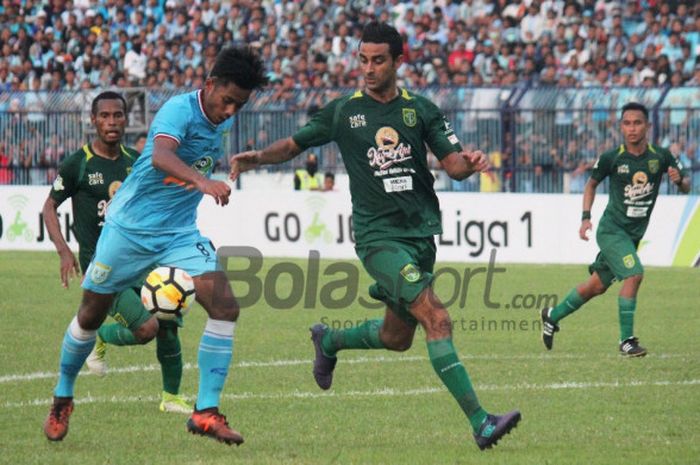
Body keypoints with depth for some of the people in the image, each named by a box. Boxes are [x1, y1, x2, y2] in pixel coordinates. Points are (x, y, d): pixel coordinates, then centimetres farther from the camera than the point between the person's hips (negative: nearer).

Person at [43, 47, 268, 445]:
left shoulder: (225, 121, 1)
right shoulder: (180, 110, -22)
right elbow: (160, 156, -43)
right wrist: (202, 181, -57)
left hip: (180, 233, 5)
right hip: (131, 228, -5)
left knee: (225, 307, -16)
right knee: (91, 316, 9)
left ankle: (206, 412, -13)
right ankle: (63, 398, 34)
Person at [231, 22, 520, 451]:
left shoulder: (421, 110, 6)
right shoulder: (344, 112, 0)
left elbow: (453, 164, 4)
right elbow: (294, 145, 10)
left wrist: (470, 162, -19)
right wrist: (259, 157, -9)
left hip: (422, 233, 5)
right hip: (378, 236, -5)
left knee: (397, 337, 16)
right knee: (437, 318, -20)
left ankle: (328, 341, 46)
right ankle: (480, 422, -24)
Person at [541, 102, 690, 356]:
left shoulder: (661, 156, -4)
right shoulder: (611, 158, -11)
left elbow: (686, 185, 6)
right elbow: (591, 184, 7)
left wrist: (680, 179, -18)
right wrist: (586, 218, -2)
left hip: (634, 233, 4)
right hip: (612, 229, -4)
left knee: (597, 286, 14)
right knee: (634, 274, -24)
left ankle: (553, 316, 36)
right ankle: (626, 340, -15)